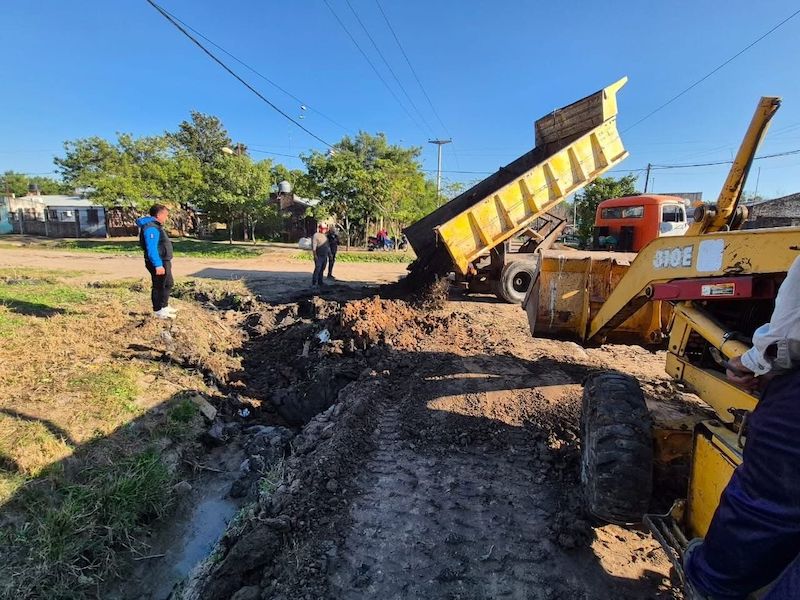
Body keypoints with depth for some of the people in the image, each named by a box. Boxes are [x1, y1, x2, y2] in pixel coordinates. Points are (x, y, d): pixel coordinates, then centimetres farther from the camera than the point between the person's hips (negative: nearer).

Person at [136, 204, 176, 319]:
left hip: (163, 261, 11)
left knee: (168, 284, 19)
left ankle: (164, 306, 30)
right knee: (159, 286, -2)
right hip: (158, 263, -11)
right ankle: (158, 311, 7)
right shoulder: (151, 227, -19)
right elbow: (151, 248, -26)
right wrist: (158, 265, -29)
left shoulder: (156, 226, 15)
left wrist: (166, 262, 21)